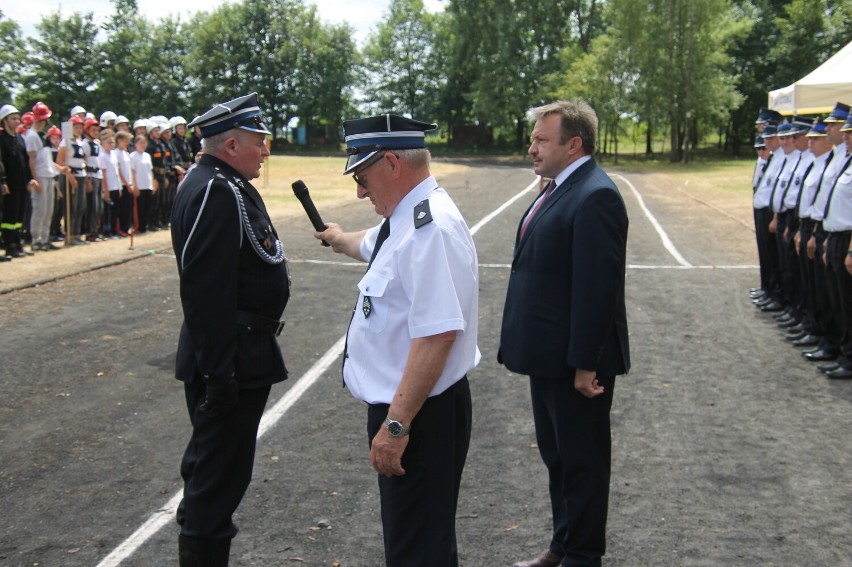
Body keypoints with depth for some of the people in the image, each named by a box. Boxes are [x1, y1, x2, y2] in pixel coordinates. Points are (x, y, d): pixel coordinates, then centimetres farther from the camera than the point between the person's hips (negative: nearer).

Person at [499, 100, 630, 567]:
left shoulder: (595, 197, -21)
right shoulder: (559, 188, 11)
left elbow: (597, 289, -24)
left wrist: (585, 364, -22)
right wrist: (522, 344, 16)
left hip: (575, 361, -10)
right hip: (549, 356, 10)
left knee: (582, 462, 7)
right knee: (556, 456, 21)